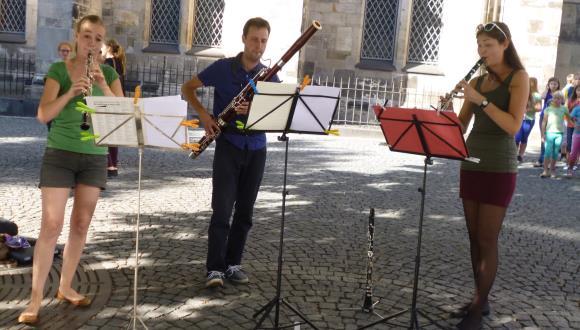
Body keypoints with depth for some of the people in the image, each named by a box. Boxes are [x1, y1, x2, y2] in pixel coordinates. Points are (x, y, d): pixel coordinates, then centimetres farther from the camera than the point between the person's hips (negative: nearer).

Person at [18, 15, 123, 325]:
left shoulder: (109, 73, 4)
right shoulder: (58, 70, -3)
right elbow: (43, 114, -13)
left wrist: (103, 87, -21)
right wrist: (70, 93, -28)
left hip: (95, 157, 3)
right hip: (59, 155, -3)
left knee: (81, 225, 8)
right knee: (51, 225, -6)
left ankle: (66, 287, 22)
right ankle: (35, 298, 1)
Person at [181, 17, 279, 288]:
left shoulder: (270, 77, 4)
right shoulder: (222, 68, -2)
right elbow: (187, 88, 6)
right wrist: (203, 115, -9)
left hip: (256, 149, 3)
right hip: (228, 145, -3)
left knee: (245, 211, 7)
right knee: (222, 209, -10)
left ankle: (233, 264, 19)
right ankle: (215, 268, -4)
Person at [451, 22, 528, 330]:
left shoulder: (518, 77, -4)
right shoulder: (477, 81, 11)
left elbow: (513, 126, -17)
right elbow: (460, 125, 9)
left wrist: (480, 99, -22)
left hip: (499, 168, -6)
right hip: (471, 164, 6)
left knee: (487, 240, -2)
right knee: (474, 238, 11)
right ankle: (479, 298, 23)